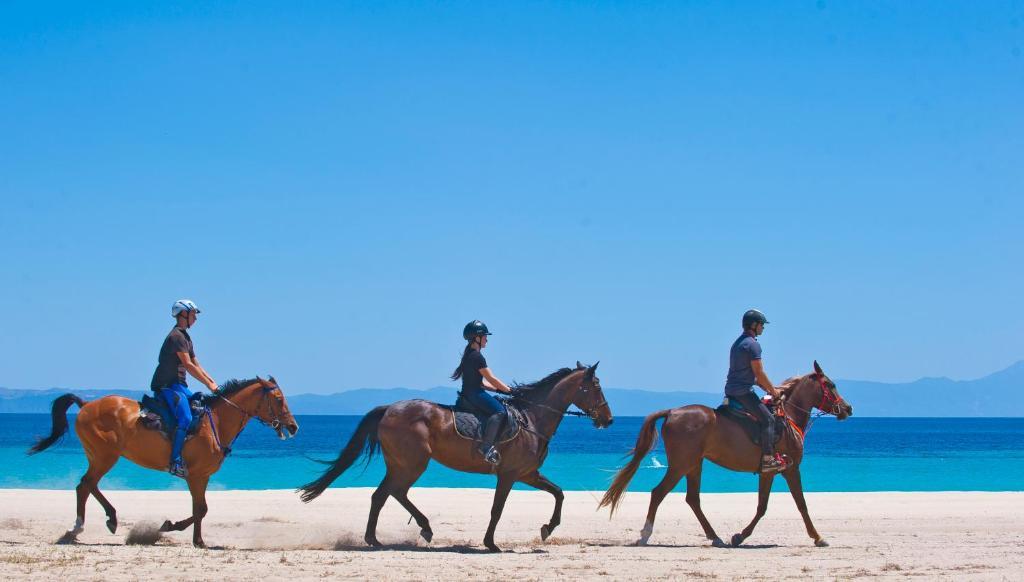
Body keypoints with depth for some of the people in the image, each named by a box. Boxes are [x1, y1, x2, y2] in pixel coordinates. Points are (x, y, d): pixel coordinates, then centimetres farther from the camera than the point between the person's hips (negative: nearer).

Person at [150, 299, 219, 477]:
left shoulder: (186, 338, 20)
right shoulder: (177, 336, -13)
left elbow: (196, 366, 22)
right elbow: (188, 365, -18)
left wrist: (213, 383, 11)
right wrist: (209, 384, -16)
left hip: (178, 385, 11)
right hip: (167, 386, -11)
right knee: (185, 418, -25)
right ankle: (175, 461, -30)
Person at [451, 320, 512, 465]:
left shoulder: (469, 355, 20)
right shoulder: (477, 357, -12)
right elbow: (492, 379, -11)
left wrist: (499, 389, 16)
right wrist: (510, 391, -3)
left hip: (469, 394, 11)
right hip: (475, 394, -11)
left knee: (499, 408, 21)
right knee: (499, 411, -26)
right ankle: (487, 446, -39)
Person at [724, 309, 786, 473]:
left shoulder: (738, 343, 20)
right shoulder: (752, 344, -13)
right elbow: (759, 373, -15)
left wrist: (767, 388, 21)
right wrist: (773, 391, -3)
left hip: (730, 390, 11)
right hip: (743, 391, -11)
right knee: (768, 419, -12)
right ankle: (768, 459, -19)